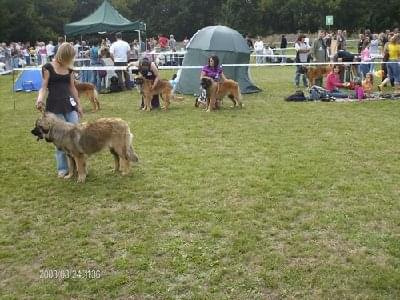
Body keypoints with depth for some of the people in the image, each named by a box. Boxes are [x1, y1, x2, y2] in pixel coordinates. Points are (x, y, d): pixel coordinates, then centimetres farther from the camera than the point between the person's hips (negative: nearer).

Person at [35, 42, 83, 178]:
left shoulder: (69, 68, 11)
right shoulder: (48, 67, -5)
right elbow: (44, 87, -8)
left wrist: (79, 105, 17)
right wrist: (40, 99, -27)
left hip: (69, 105, 5)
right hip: (54, 107, -5)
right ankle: (62, 168, 9)